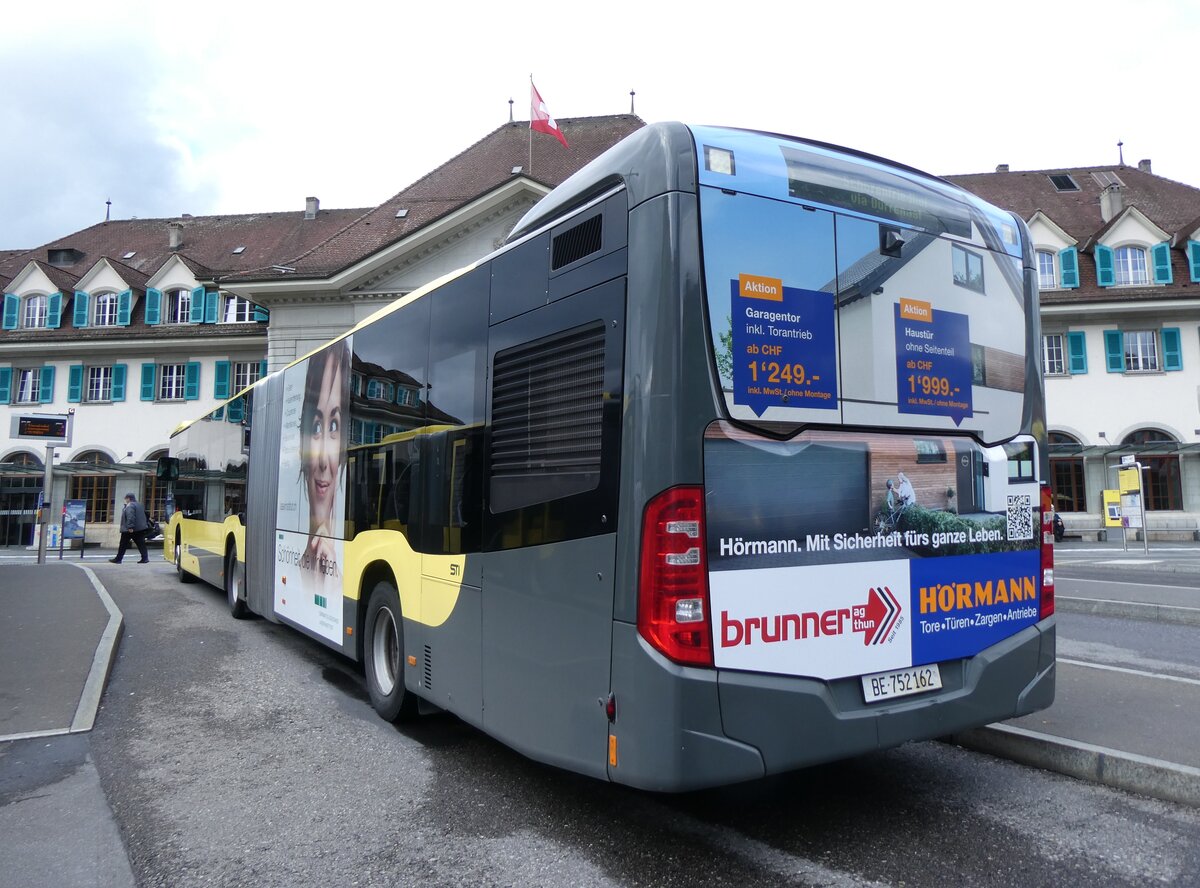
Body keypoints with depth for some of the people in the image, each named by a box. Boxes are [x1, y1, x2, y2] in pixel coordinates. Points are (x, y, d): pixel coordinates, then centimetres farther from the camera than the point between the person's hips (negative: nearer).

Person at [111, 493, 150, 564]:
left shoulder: (130, 506, -14)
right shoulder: (139, 505, 16)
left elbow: (130, 517, -26)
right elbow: (143, 516, 23)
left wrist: (130, 527, -30)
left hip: (130, 530, -8)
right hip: (140, 528, 8)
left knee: (123, 545, 4)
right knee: (141, 544, 4)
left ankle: (118, 559, 11)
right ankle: (145, 558, -3)